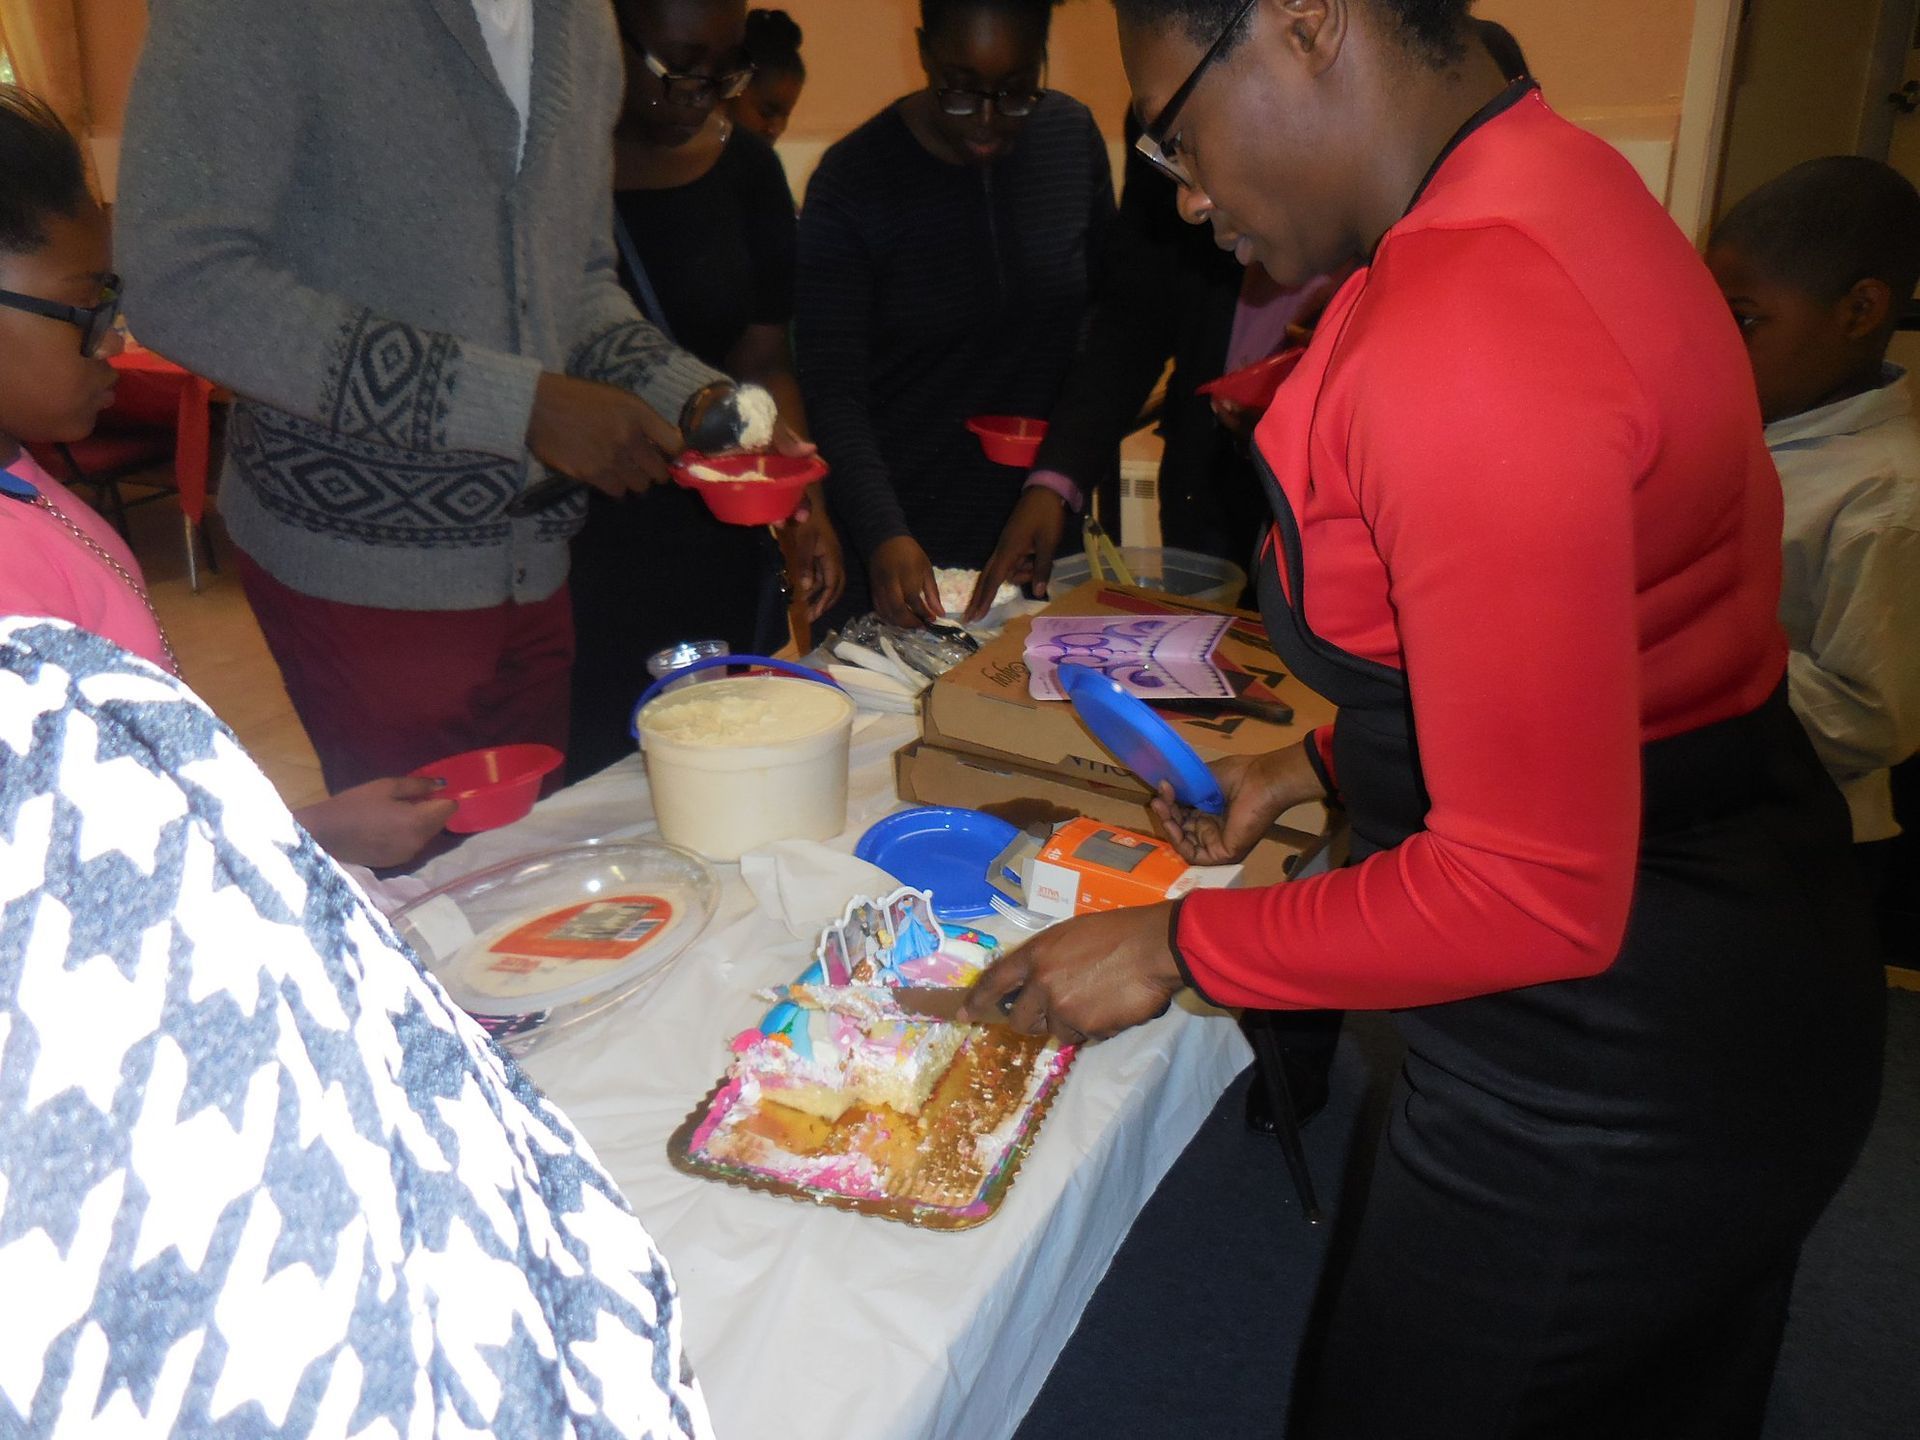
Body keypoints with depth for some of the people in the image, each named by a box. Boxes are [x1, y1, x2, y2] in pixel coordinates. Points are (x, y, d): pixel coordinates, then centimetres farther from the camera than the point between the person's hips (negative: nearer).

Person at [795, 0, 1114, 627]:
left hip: (1045, 525, 4)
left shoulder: (1073, 136, -1)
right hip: (908, 538, -3)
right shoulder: (851, 180, -12)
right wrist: (883, 537, -30)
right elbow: (832, 391, -15)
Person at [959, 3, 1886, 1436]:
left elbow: (1533, 892, -28)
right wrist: (1321, 764, 12)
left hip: (1604, 1086, -10)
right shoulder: (1559, 182, 3)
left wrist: (1179, 945, -16)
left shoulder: (1463, 337, -31)